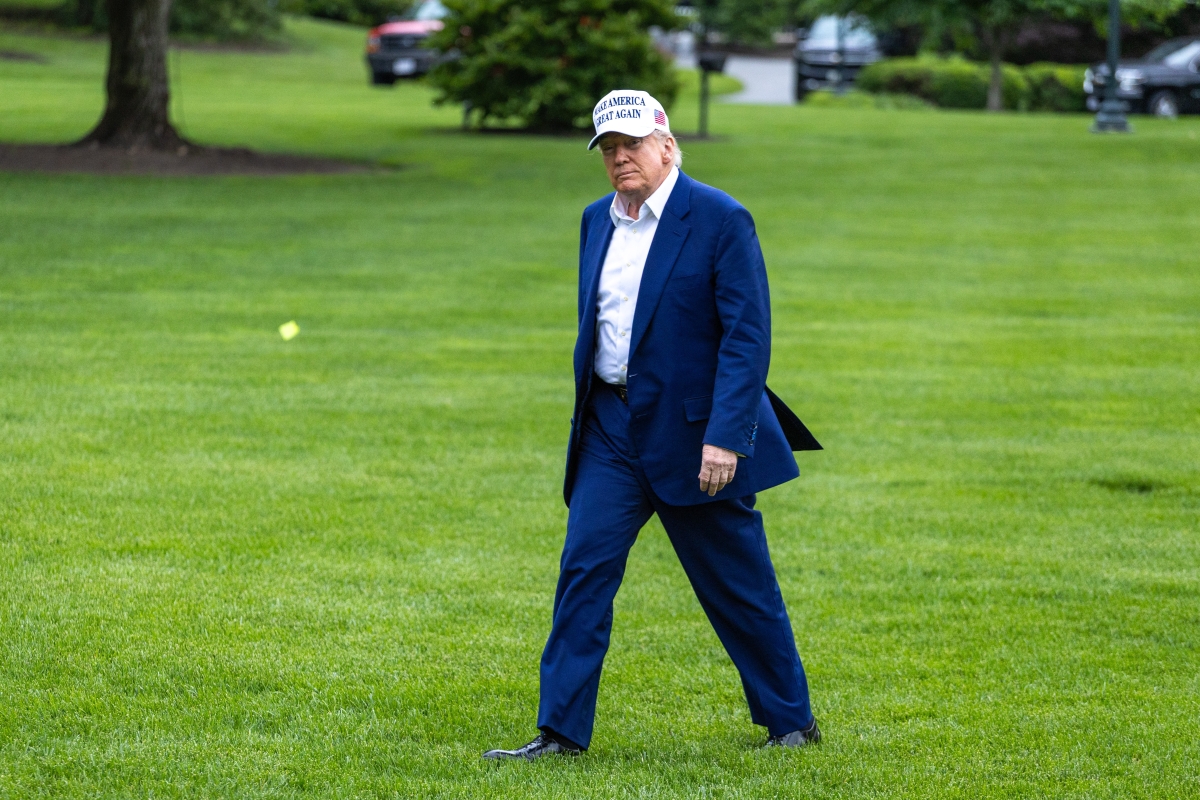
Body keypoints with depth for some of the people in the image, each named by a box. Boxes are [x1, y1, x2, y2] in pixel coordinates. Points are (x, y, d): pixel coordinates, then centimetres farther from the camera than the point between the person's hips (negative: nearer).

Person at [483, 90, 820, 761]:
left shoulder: (720, 220, -11)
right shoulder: (598, 220, 9)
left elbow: (748, 338, -15)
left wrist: (725, 437, -22)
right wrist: (592, 414, 15)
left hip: (694, 431, -6)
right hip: (612, 428, 6)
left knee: (740, 588, 4)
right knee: (585, 568, -3)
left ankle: (792, 722, 19)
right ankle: (562, 731, 1)